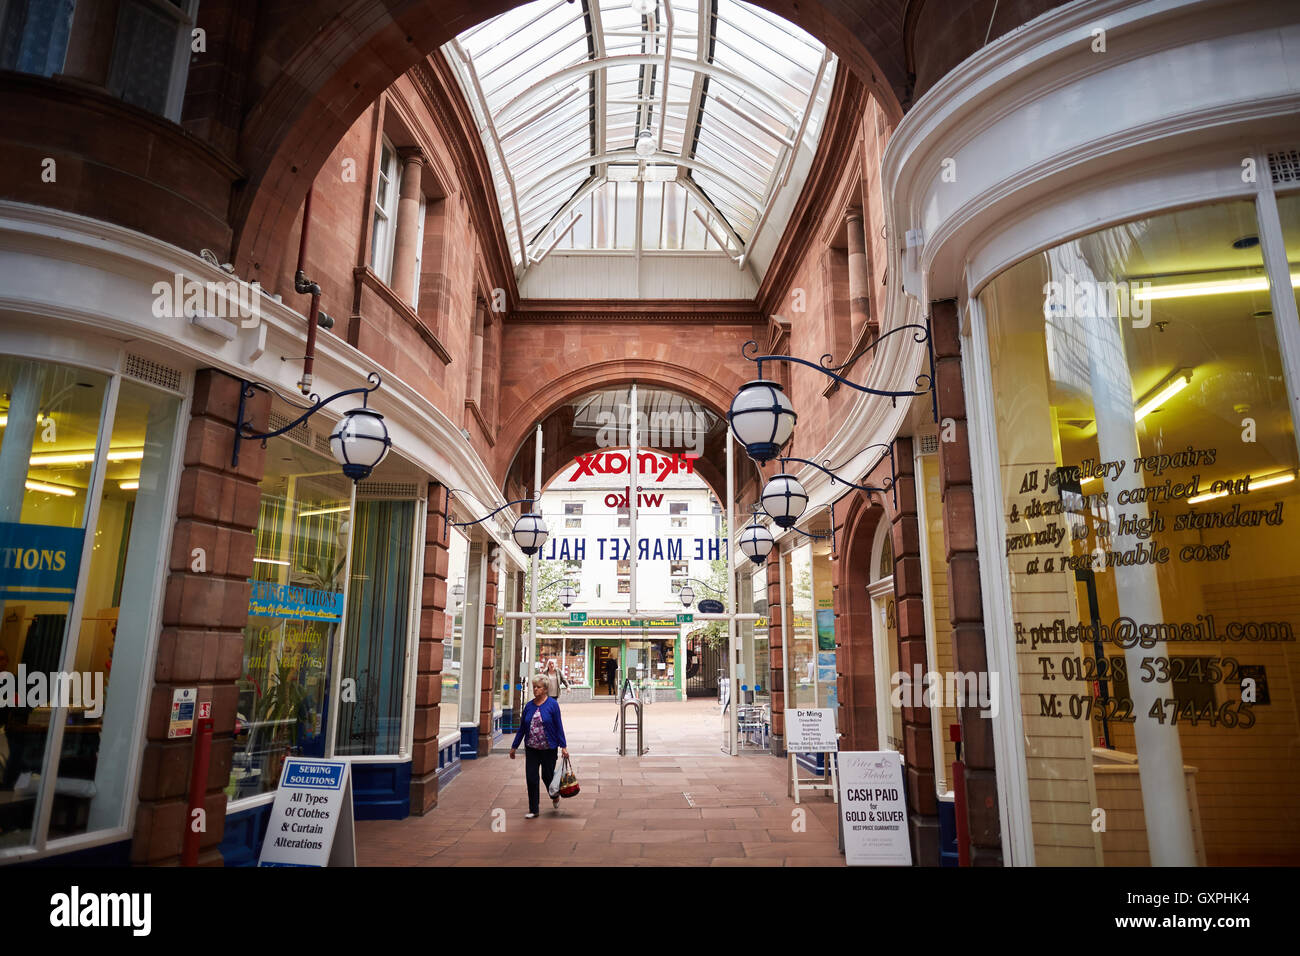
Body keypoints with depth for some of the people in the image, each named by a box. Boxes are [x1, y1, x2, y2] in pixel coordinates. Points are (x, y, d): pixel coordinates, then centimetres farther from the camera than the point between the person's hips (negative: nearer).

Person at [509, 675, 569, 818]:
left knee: (547, 775, 8)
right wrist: (514, 746, 11)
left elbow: (558, 726, -7)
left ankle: (555, 796, 39)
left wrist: (563, 746, -10)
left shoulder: (552, 704, -9)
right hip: (531, 748, 3)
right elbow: (522, 728, 9)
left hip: (548, 748, -3)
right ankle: (533, 809, 14)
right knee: (531, 778, 1)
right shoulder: (529, 706, 3)